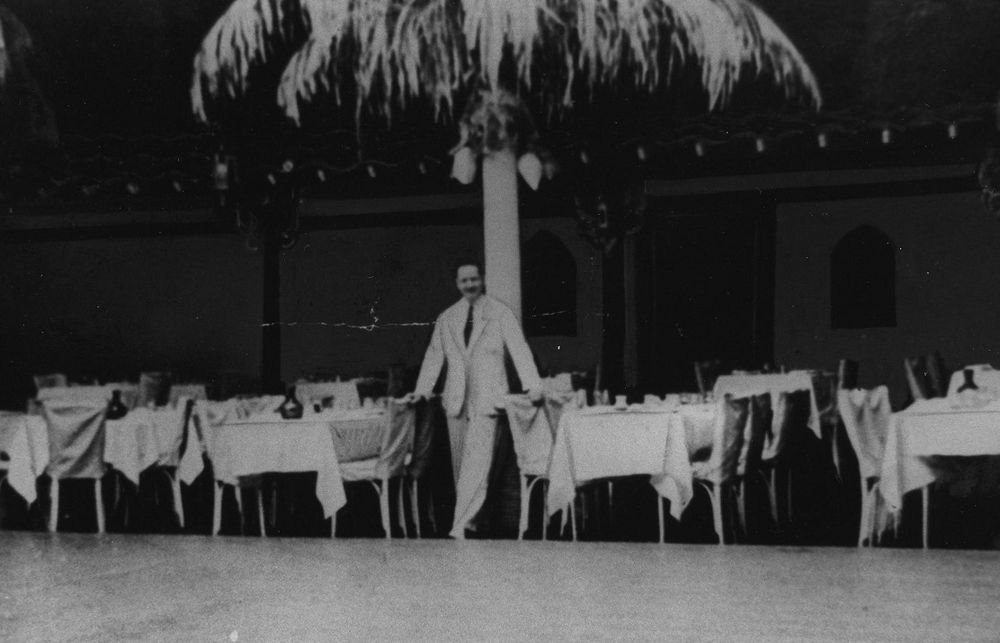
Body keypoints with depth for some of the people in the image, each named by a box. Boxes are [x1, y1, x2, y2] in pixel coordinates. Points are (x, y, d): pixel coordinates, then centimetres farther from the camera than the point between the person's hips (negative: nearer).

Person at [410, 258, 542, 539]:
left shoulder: (501, 313, 2)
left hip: (486, 399, -4)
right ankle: (468, 518, 18)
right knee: (459, 462, 7)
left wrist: (532, 385, -14)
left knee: (476, 462, -13)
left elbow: (519, 349, -4)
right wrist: (422, 389, 7)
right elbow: (434, 356, 16)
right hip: (456, 399, 4)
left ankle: (459, 526, -14)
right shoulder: (446, 319, 13)